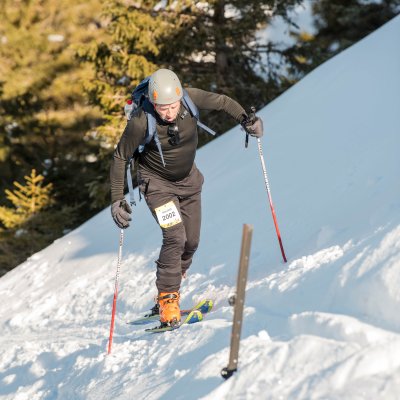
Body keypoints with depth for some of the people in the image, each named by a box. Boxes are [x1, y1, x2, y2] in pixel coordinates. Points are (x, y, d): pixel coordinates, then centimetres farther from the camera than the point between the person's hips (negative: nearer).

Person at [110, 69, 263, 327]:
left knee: (191, 242, 7)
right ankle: (167, 300, -10)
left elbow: (222, 102, -6)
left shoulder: (191, 98, -25)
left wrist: (245, 118, -23)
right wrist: (117, 200, -19)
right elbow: (120, 158, -17)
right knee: (175, 237, -20)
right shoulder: (141, 122, -31)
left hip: (188, 180, 4)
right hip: (157, 183, -4)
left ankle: (171, 284, 31)